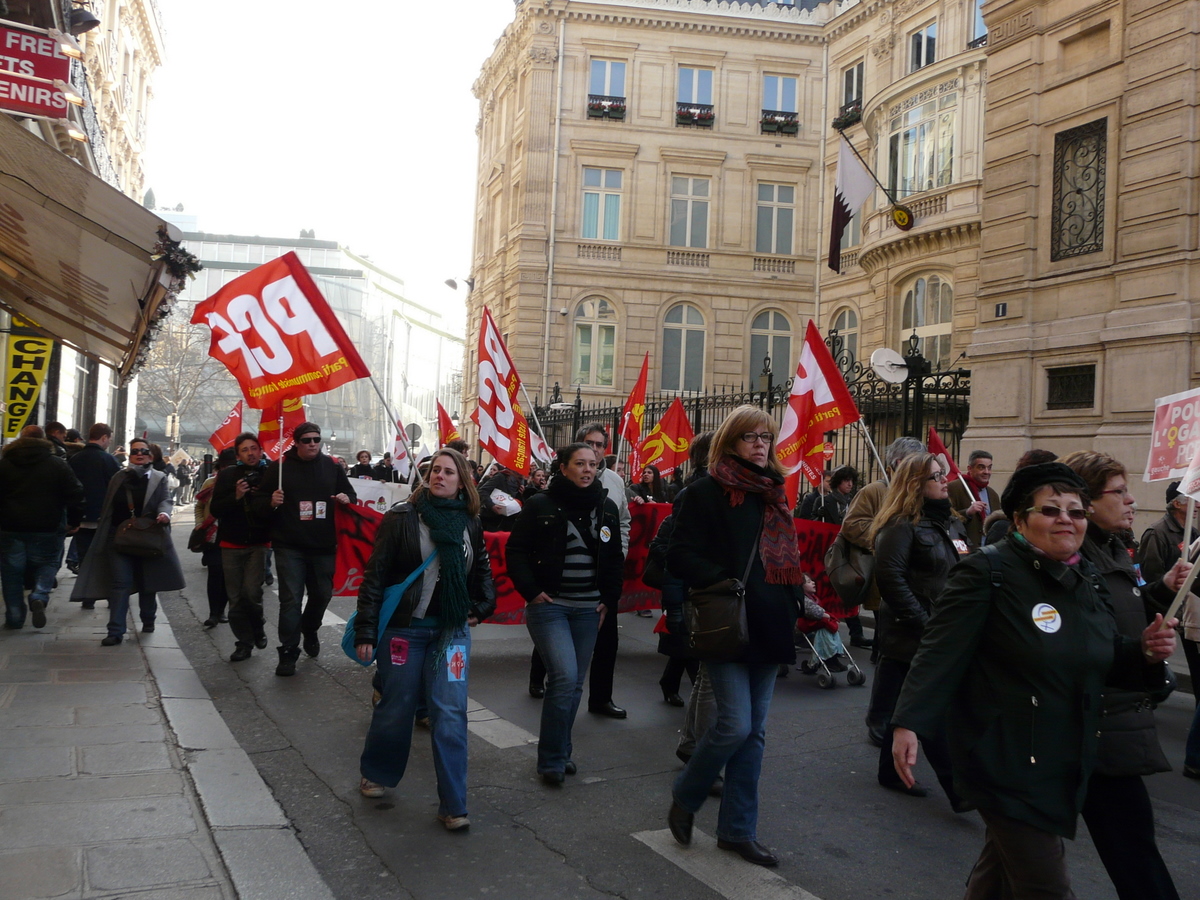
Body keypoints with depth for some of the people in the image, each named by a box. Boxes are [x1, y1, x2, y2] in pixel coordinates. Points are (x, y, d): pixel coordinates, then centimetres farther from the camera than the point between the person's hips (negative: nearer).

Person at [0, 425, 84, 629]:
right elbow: (76, 494, -5)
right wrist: (73, 522, 3)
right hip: (47, 528, -1)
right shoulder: (58, 464, -1)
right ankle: (39, 597, -11)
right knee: (47, 565, 15)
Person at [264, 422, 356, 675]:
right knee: (291, 599, -7)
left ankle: (309, 630, 43)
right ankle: (288, 653, 1)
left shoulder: (332, 467, 7)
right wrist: (271, 502, -20)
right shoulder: (279, 467, -1)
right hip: (289, 546, -3)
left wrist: (346, 498, -8)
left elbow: (350, 494, 16)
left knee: (322, 594, 14)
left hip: (323, 545, 3)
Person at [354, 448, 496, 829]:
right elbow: (376, 575, -7)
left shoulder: (470, 524, 5)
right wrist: (366, 630, -10)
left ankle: (453, 805, 6)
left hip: (452, 630, 3)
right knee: (396, 708, 10)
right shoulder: (402, 518, -6)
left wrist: (481, 607, 8)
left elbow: (482, 570, 21)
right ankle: (376, 775, 37)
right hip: (405, 627, -2)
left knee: (450, 715, -2)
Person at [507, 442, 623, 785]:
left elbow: (615, 558, 16)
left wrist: (609, 600, 8)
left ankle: (560, 752, 25)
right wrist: (531, 591, -12)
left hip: (588, 609, 5)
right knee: (564, 676, -16)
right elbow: (516, 551, -4)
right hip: (549, 605, -5)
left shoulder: (606, 509, 9)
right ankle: (551, 759, -1)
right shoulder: (540, 505, -5)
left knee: (575, 683, 9)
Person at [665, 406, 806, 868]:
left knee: (754, 732, 10)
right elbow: (681, 554, -12)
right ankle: (684, 799, 16)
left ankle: (737, 829, 21)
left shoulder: (775, 495, 14)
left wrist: (792, 600, 10)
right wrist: (722, 581, -25)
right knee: (735, 725, -11)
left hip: (768, 628, 7)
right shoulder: (707, 492, -6)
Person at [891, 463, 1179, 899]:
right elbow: (941, 651, -20)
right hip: (1005, 762, -7)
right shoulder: (988, 572, -14)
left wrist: (1146, 653, -3)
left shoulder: (1088, 581, 9)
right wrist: (909, 723, -27)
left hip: (1068, 764, 7)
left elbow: (1104, 665, 18)